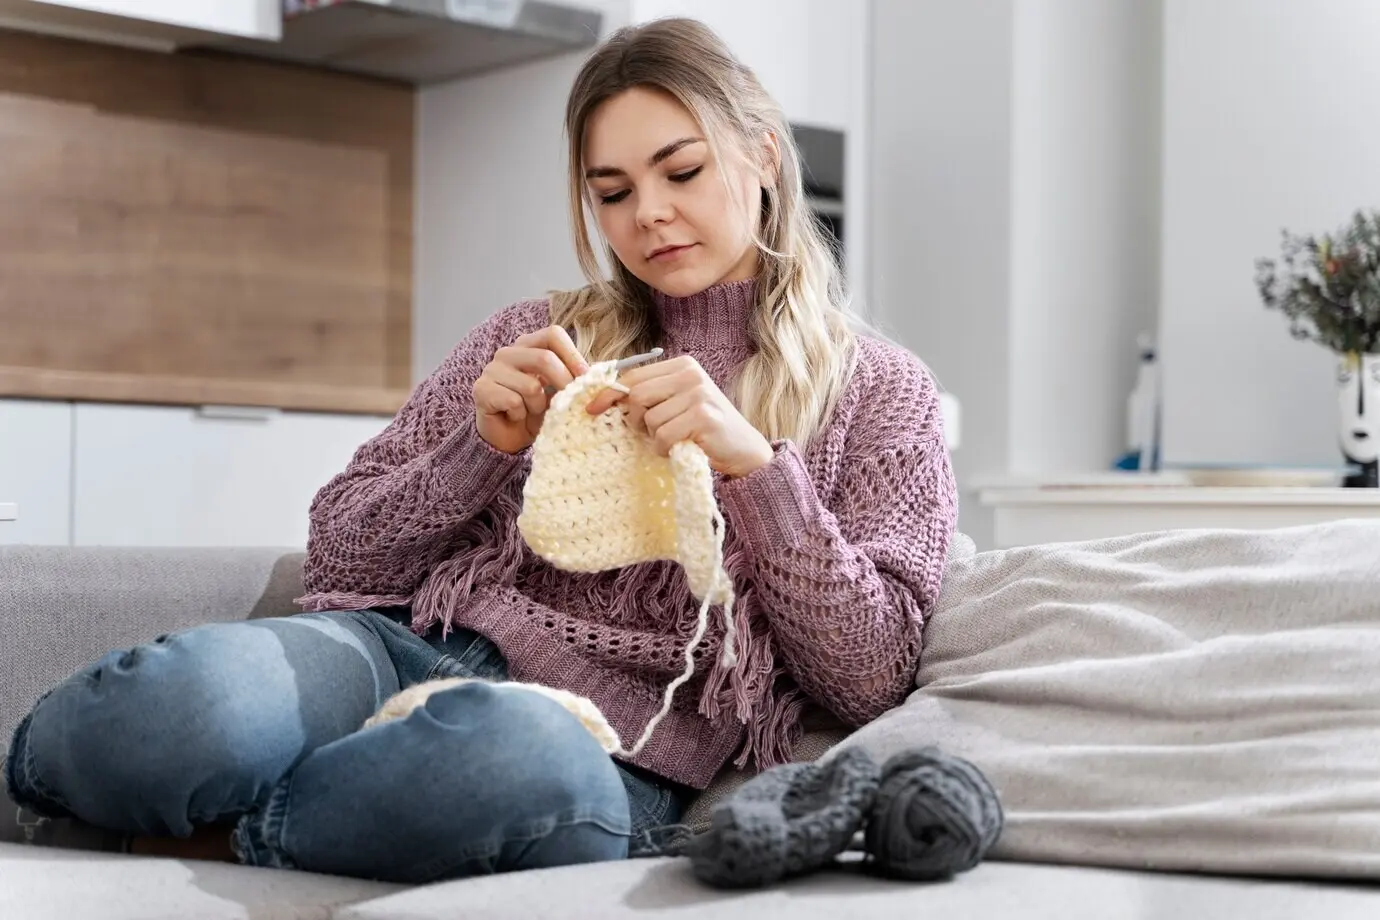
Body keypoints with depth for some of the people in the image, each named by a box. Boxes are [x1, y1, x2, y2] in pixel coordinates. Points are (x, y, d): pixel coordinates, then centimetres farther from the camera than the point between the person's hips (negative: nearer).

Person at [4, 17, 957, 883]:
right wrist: (483, 447, -2)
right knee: (189, 695, -36)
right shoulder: (536, 339, 19)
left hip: (613, 741, -1)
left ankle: (206, 830, -16)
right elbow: (338, 561, 16)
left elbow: (868, 676, 1)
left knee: (518, 751, -42)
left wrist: (753, 464, -11)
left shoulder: (880, 391, 13)